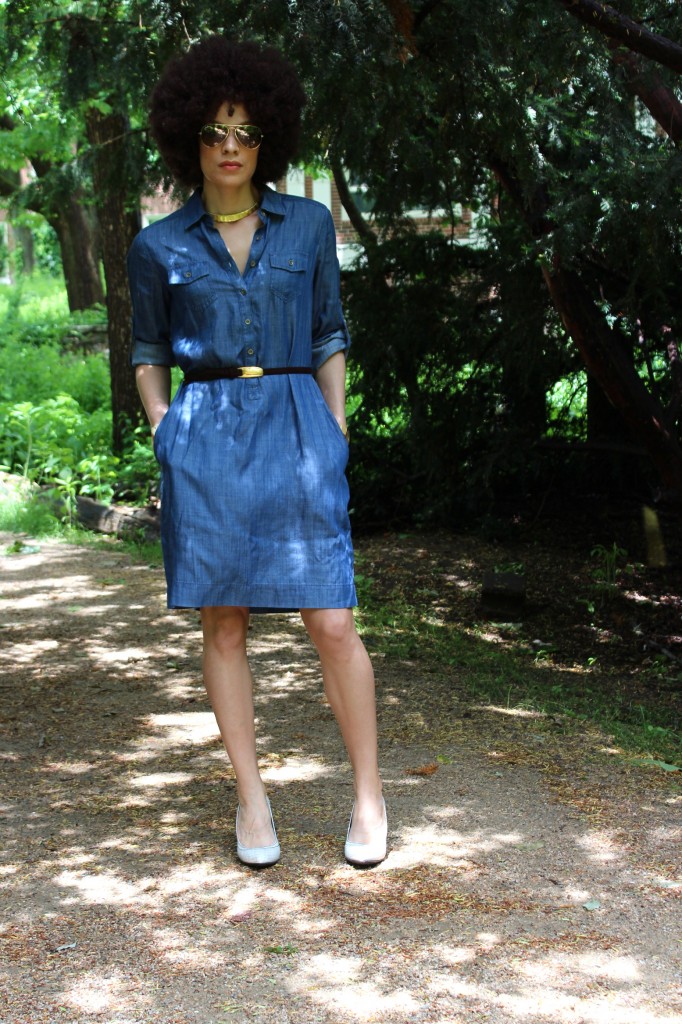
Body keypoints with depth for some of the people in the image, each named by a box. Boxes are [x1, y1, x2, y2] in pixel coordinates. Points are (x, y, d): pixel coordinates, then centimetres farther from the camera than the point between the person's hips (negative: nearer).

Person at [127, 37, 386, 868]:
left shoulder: (308, 223, 7)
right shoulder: (158, 247, 6)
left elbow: (329, 337, 12)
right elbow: (148, 354, 14)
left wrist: (335, 436, 3)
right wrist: (164, 434, 0)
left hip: (295, 432, 0)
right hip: (202, 441, 0)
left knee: (331, 622, -5)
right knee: (223, 623, 2)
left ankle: (368, 793, 11)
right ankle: (251, 799, 15)